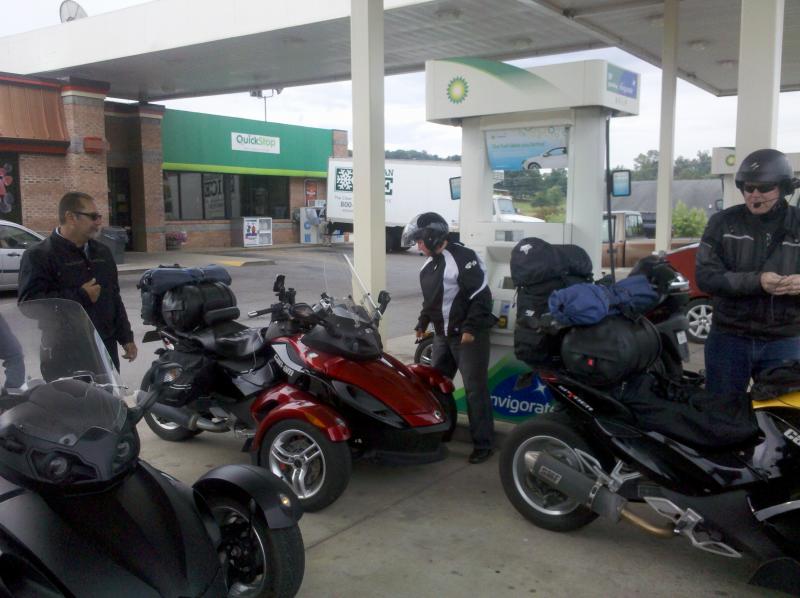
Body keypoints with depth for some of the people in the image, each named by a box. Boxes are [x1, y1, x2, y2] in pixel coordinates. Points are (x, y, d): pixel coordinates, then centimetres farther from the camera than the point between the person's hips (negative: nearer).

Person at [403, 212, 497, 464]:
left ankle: (483, 443, 2)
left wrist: (471, 328, -22)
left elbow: (481, 294, -19)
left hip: (468, 336, -9)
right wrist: (422, 323, 17)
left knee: (475, 389, -5)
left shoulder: (463, 257, -16)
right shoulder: (428, 266, 13)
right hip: (442, 335, 9)